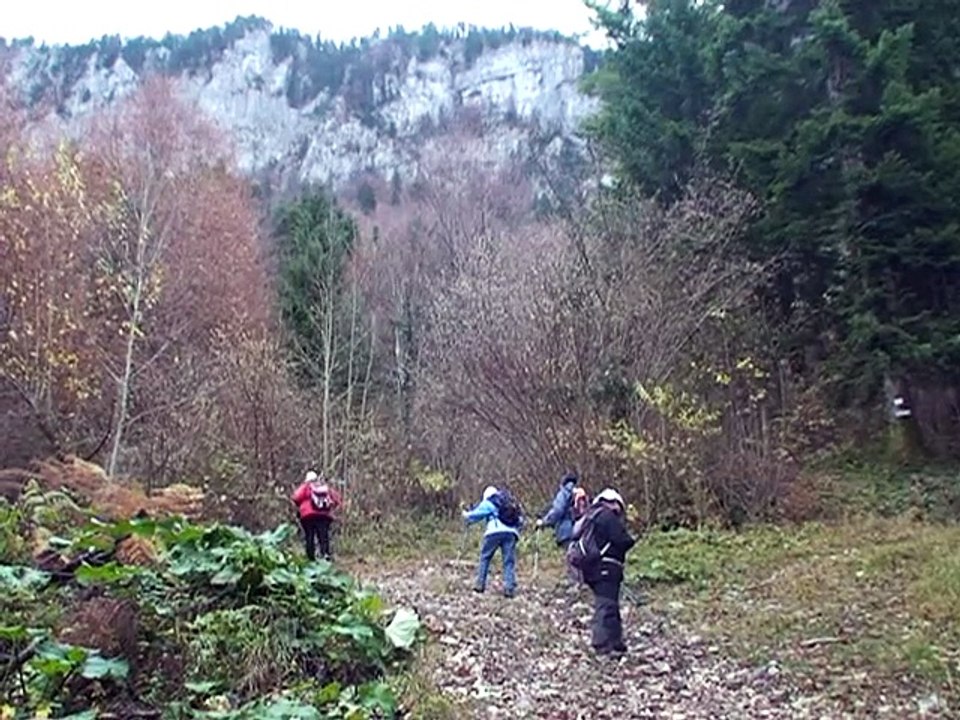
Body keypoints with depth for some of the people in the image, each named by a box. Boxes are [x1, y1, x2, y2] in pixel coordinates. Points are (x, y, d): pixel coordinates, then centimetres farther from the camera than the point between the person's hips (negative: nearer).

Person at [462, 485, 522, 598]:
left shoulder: (487, 502, 17)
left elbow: (475, 515, 12)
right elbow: (520, 520, 25)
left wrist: (466, 514, 30)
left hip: (495, 532, -3)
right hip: (511, 533, 3)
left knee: (485, 557, 11)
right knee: (509, 562, 2)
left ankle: (480, 584, 9)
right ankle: (509, 588, -9)